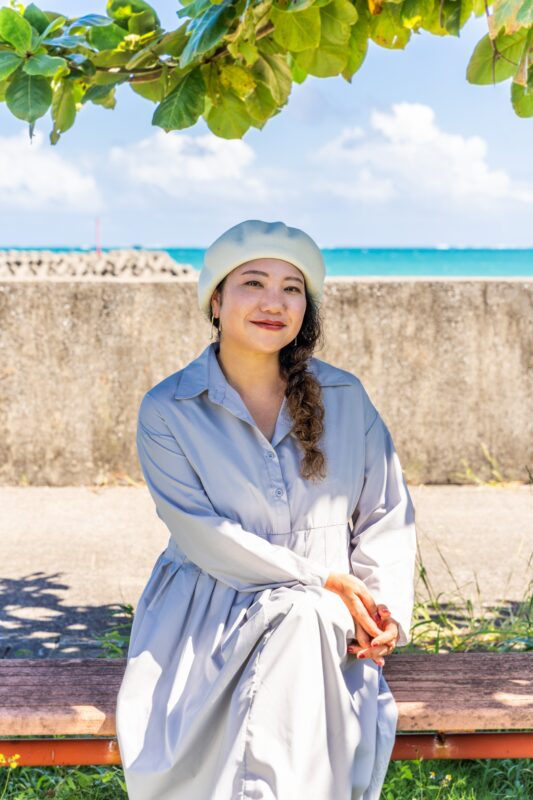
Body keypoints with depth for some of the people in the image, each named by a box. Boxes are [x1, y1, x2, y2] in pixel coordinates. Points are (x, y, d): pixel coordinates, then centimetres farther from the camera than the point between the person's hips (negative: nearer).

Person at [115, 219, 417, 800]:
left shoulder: (345, 397, 5)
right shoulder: (166, 411, -3)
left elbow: (386, 515, 9)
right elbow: (204, 535, -10)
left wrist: (385, 609, -8)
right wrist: (322, 578, -14)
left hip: (323, 621, 2)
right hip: (209, 617, -2)